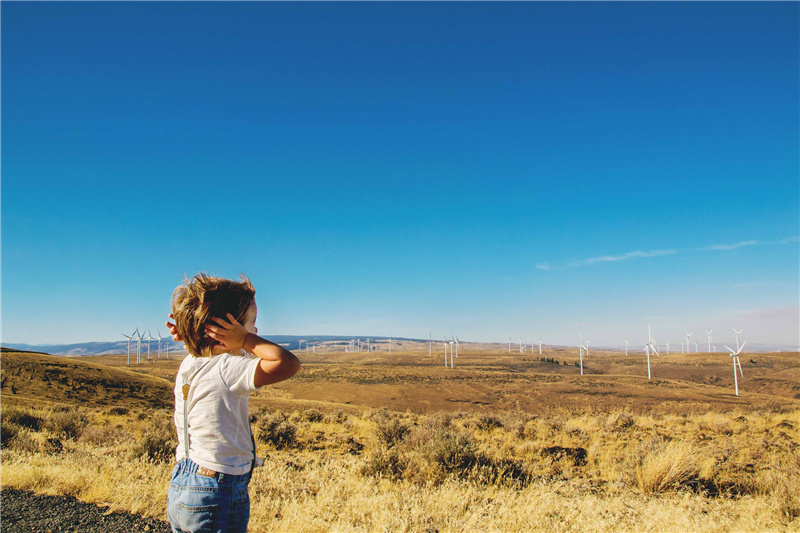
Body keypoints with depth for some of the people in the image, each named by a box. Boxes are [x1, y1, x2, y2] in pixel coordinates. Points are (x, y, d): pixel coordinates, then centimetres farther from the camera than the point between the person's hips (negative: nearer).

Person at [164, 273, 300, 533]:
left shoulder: (188, 365, 3)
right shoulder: (226, 370, -23)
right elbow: (289, 363, -34)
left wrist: (193, 335, 3)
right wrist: (245, 339, -21)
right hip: (218, 495, -8)